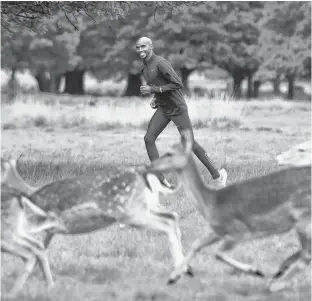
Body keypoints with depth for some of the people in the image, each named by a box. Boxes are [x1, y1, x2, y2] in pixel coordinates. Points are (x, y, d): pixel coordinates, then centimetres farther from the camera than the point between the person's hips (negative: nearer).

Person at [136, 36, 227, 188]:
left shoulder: (161, 63, -21)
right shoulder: (144, 67, 8)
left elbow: (178, 84, -25)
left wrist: (153, 90, -25)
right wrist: (155, 98, 7)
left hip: (177, 108, -8)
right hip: (163, 109, 8)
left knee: (190, 143, -3)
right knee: (148, 139, -8)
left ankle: (216, 174, 14)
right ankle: (160, 180, -7)